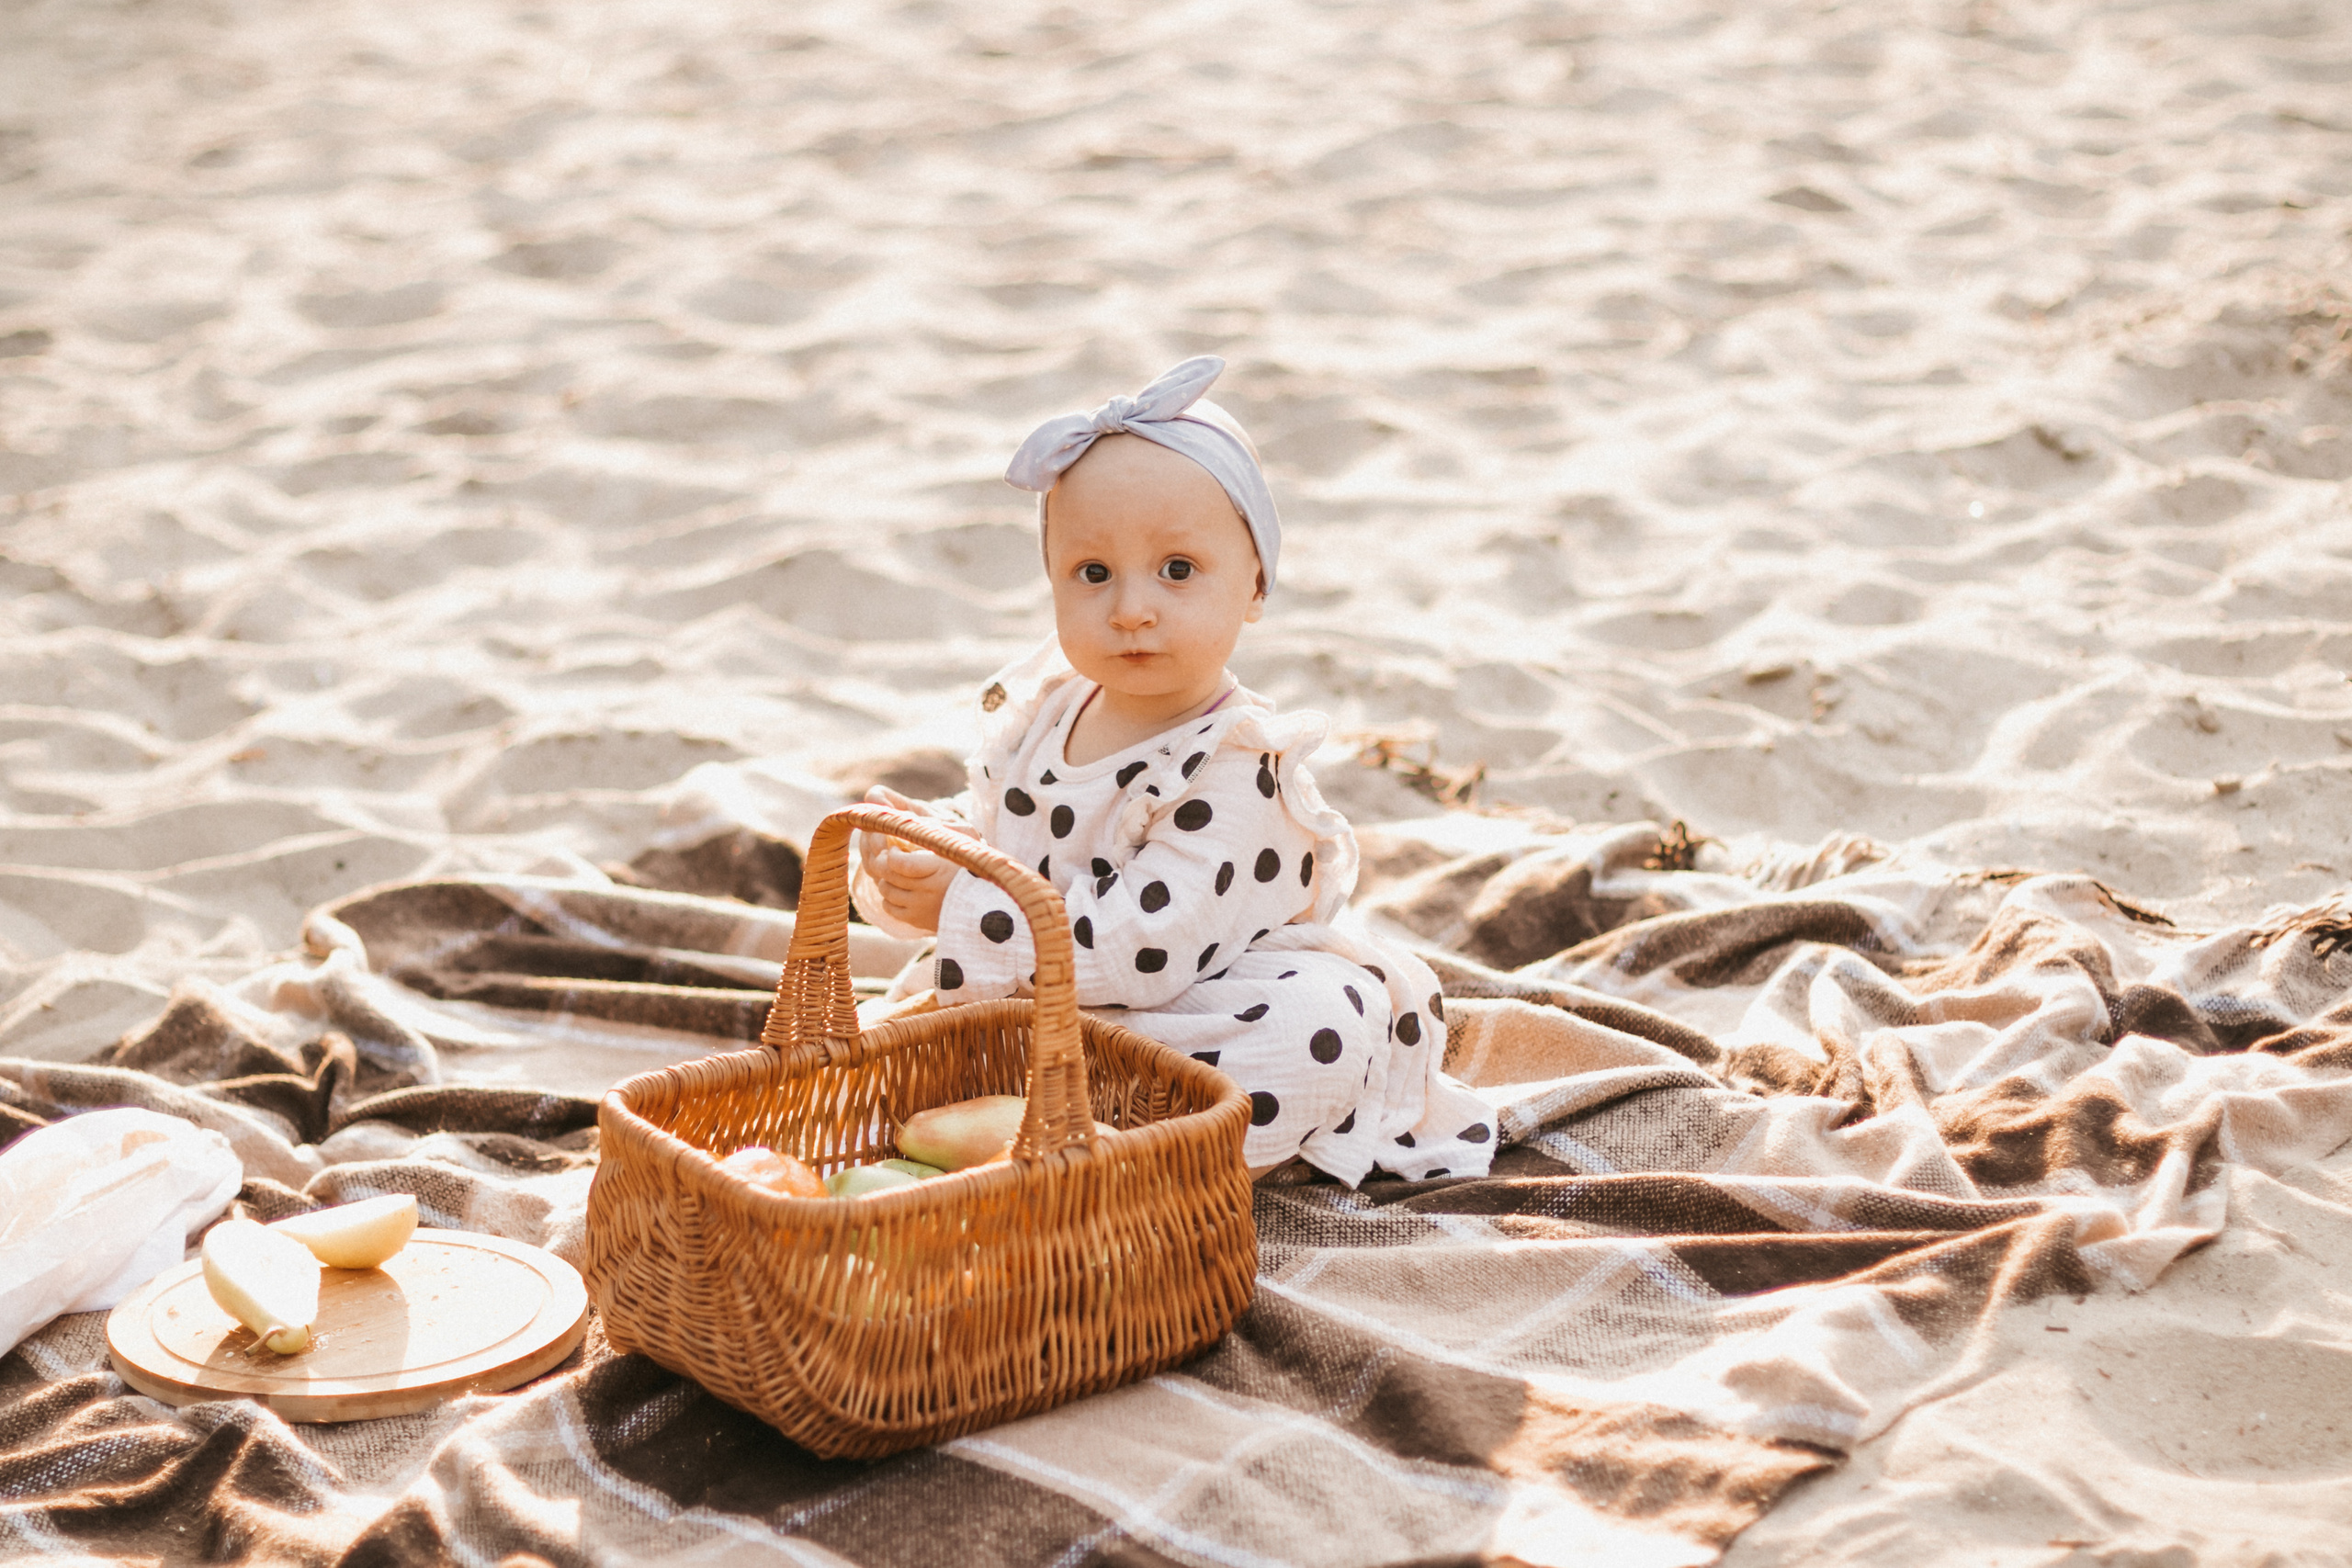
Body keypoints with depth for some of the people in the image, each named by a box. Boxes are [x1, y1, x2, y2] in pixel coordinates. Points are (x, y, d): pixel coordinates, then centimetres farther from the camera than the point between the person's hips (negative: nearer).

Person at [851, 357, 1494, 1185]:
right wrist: (916, 845, -11)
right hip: (1051, 1012, 7)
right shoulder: (1043, 710, -1)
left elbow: (1140, 950, -32)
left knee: (1324, 1027, -34)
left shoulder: (1237, 772, -25)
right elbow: (984, 825, 14)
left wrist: (967, 909, -29)